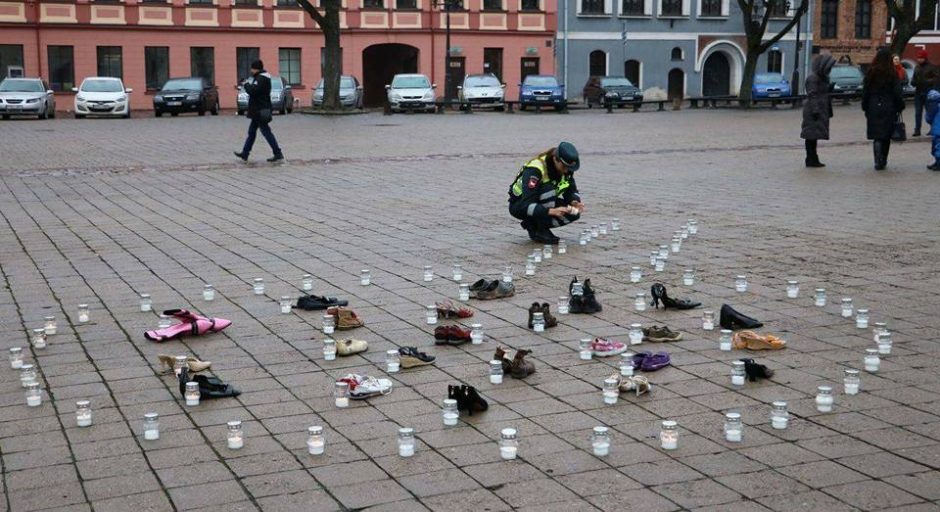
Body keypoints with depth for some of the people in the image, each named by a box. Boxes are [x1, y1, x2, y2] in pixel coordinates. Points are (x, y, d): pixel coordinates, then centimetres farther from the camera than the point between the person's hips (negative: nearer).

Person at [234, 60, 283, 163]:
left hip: (260, 111, -11)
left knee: (266, 132, -9)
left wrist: (246, 85, -9)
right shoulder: (262, 77, 16)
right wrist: (248, 84, 6)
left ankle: (278, 154, -8)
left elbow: (253, 91, -26)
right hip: (258, 111, 11)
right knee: (251, 131, 16)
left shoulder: (261, 78, -17)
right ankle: (245, 153, 23)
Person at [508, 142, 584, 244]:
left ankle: (533, 225, 0)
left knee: (575, 213, -17)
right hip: (519, 205, -7)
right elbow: (526, 205, -38)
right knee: (549, 189, -35)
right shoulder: (535, 170, -32)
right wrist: (552, 211, -49)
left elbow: (571, 191, -2)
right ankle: (540, 231, -21)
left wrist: (575, 202, -26)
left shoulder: (565, 168, -11)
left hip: (542, 203, 7)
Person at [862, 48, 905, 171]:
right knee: (886, 136, 12)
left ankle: (878, 161, -15)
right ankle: (883, 161, 18)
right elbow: (898, 93, -5)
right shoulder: (892, 74, -7)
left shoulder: (870, 73, 0)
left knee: (877, 136, 1)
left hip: (874, 109, 1)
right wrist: (900, 107, 5)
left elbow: (865, 93, 4)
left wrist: (865, 108, 13)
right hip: (889, 109, -1)